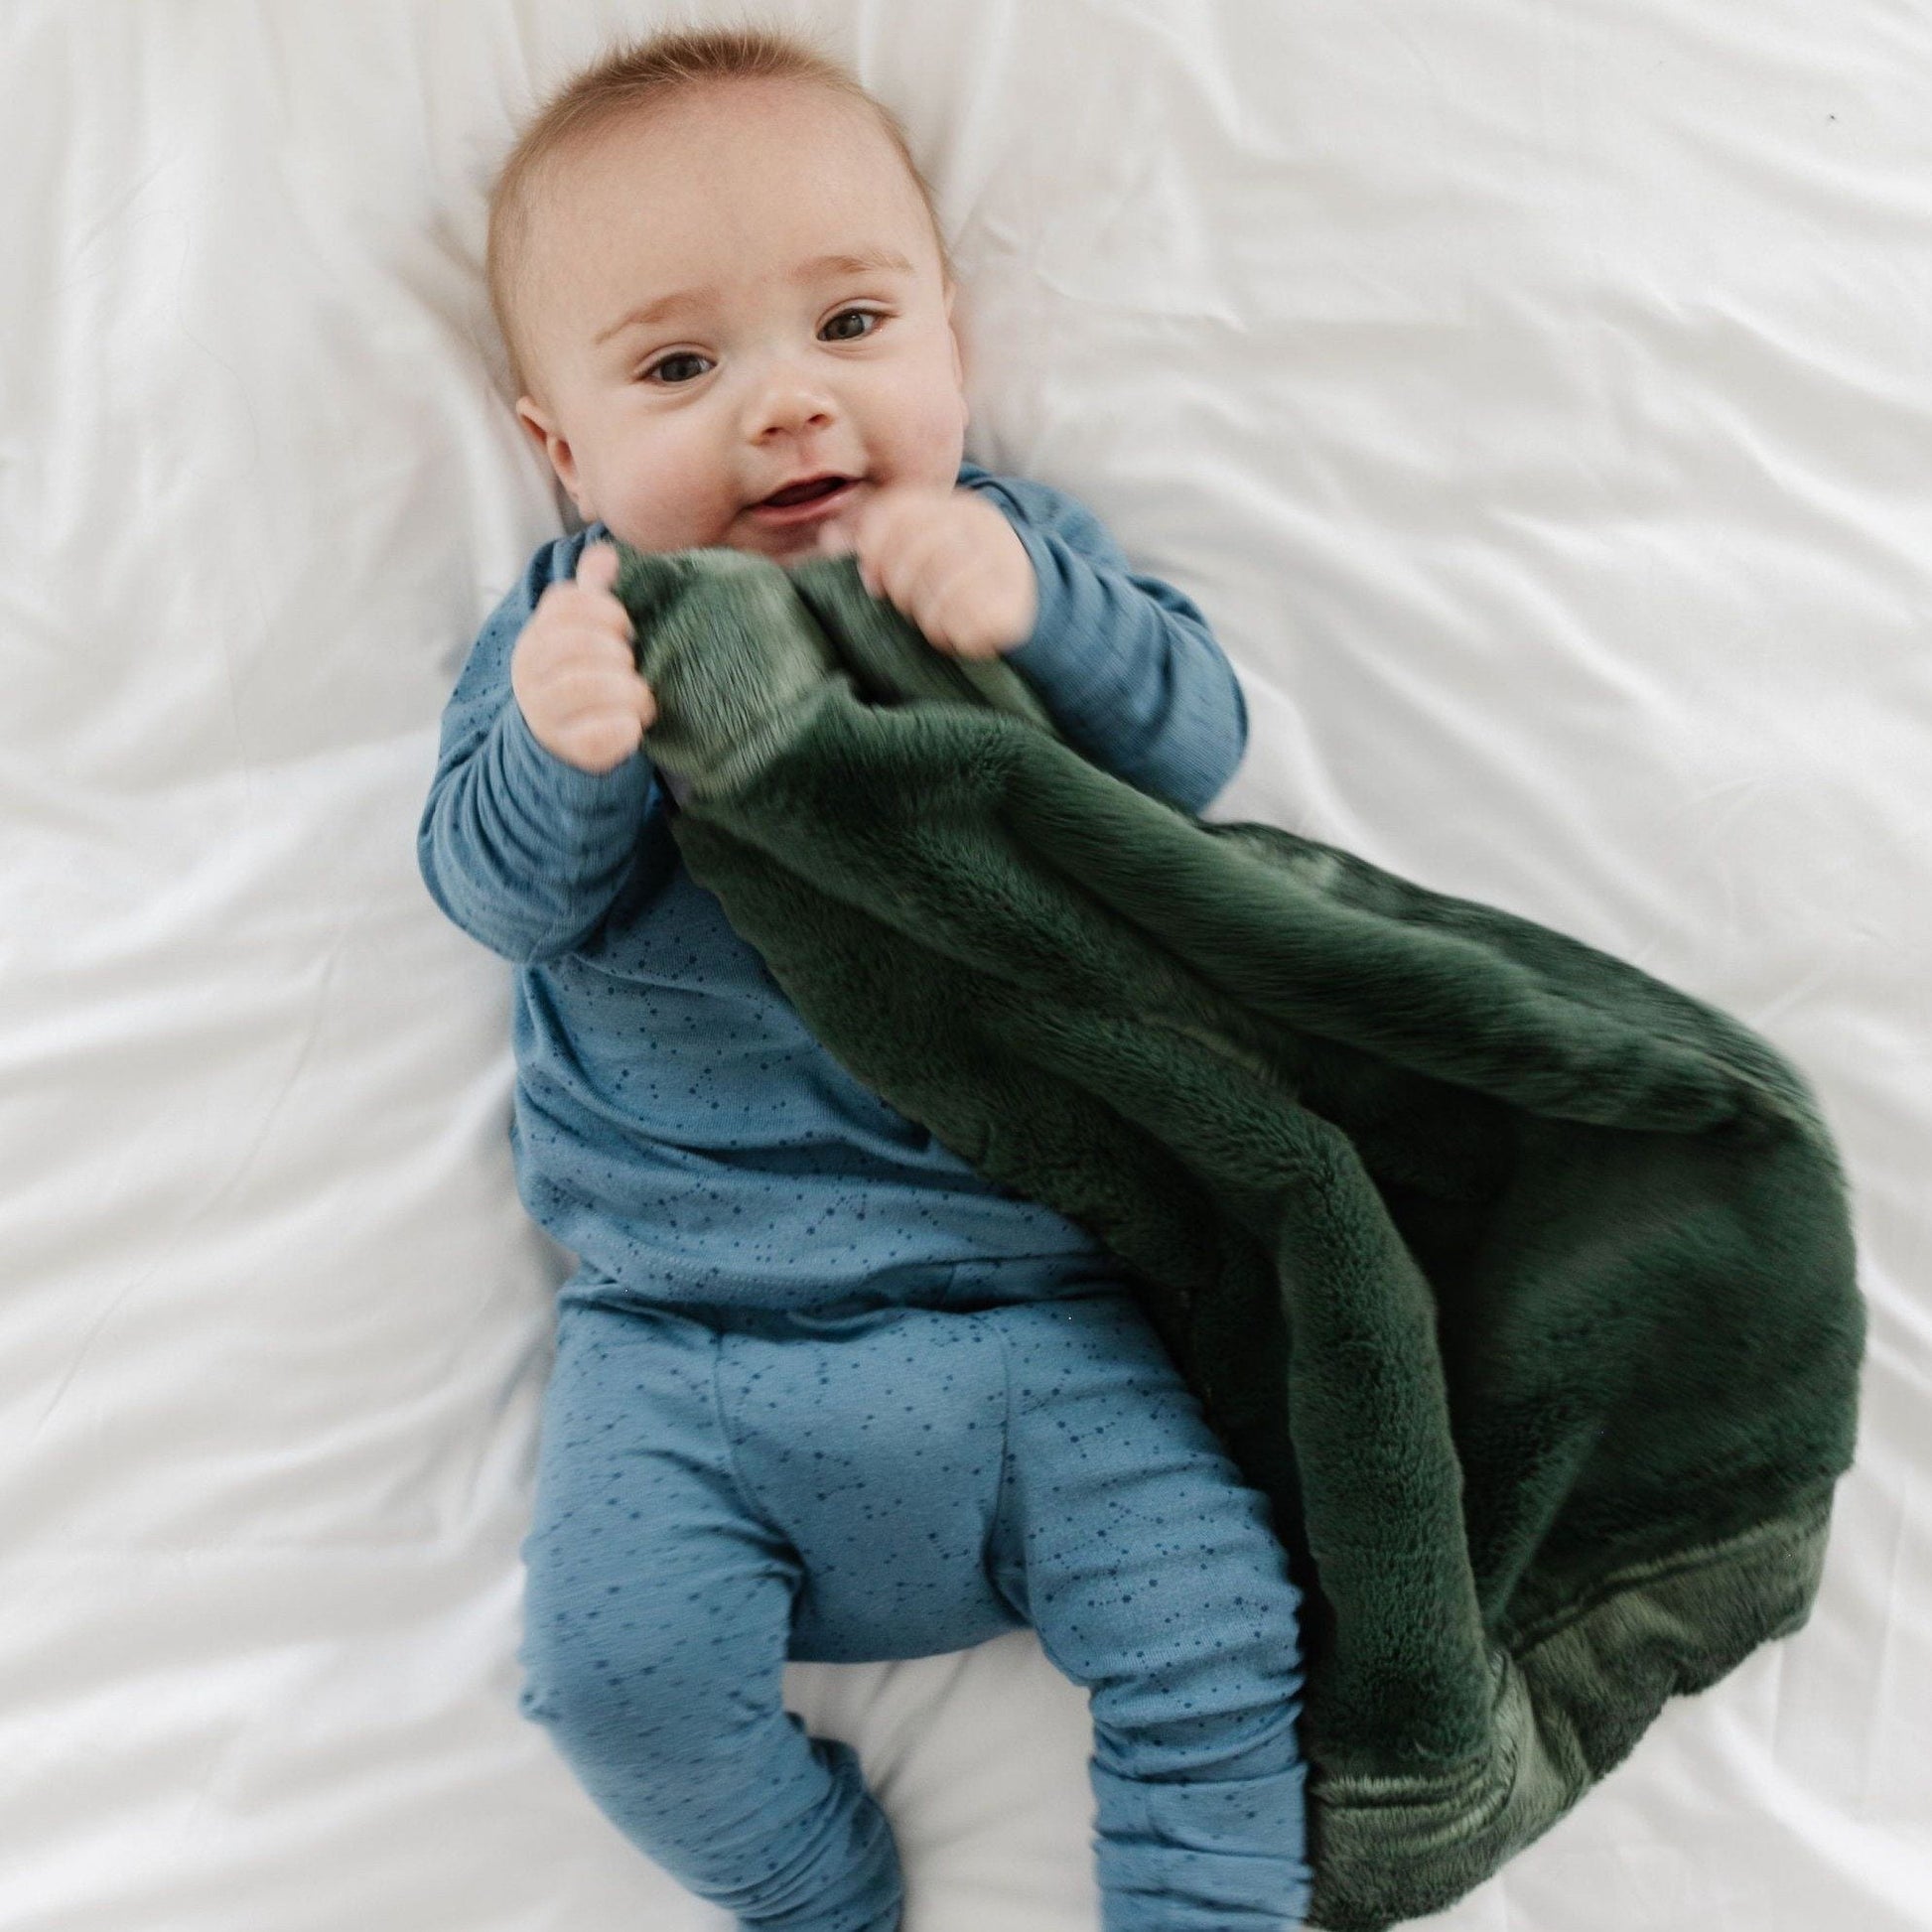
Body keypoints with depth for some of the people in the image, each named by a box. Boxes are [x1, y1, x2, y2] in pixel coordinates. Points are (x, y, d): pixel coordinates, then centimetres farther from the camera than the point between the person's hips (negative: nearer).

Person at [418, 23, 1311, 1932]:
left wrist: (1035, 609, -28)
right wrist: (561, 752, -32)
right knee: (620, 1654, -12)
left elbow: (1192, 736, -9)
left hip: (1041, 1292, 0)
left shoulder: (1019, 551, 5)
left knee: (1214, 1627, -7)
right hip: (685, 1331, 1)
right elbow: (503, 888, -9)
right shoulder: (568, 629, 3)